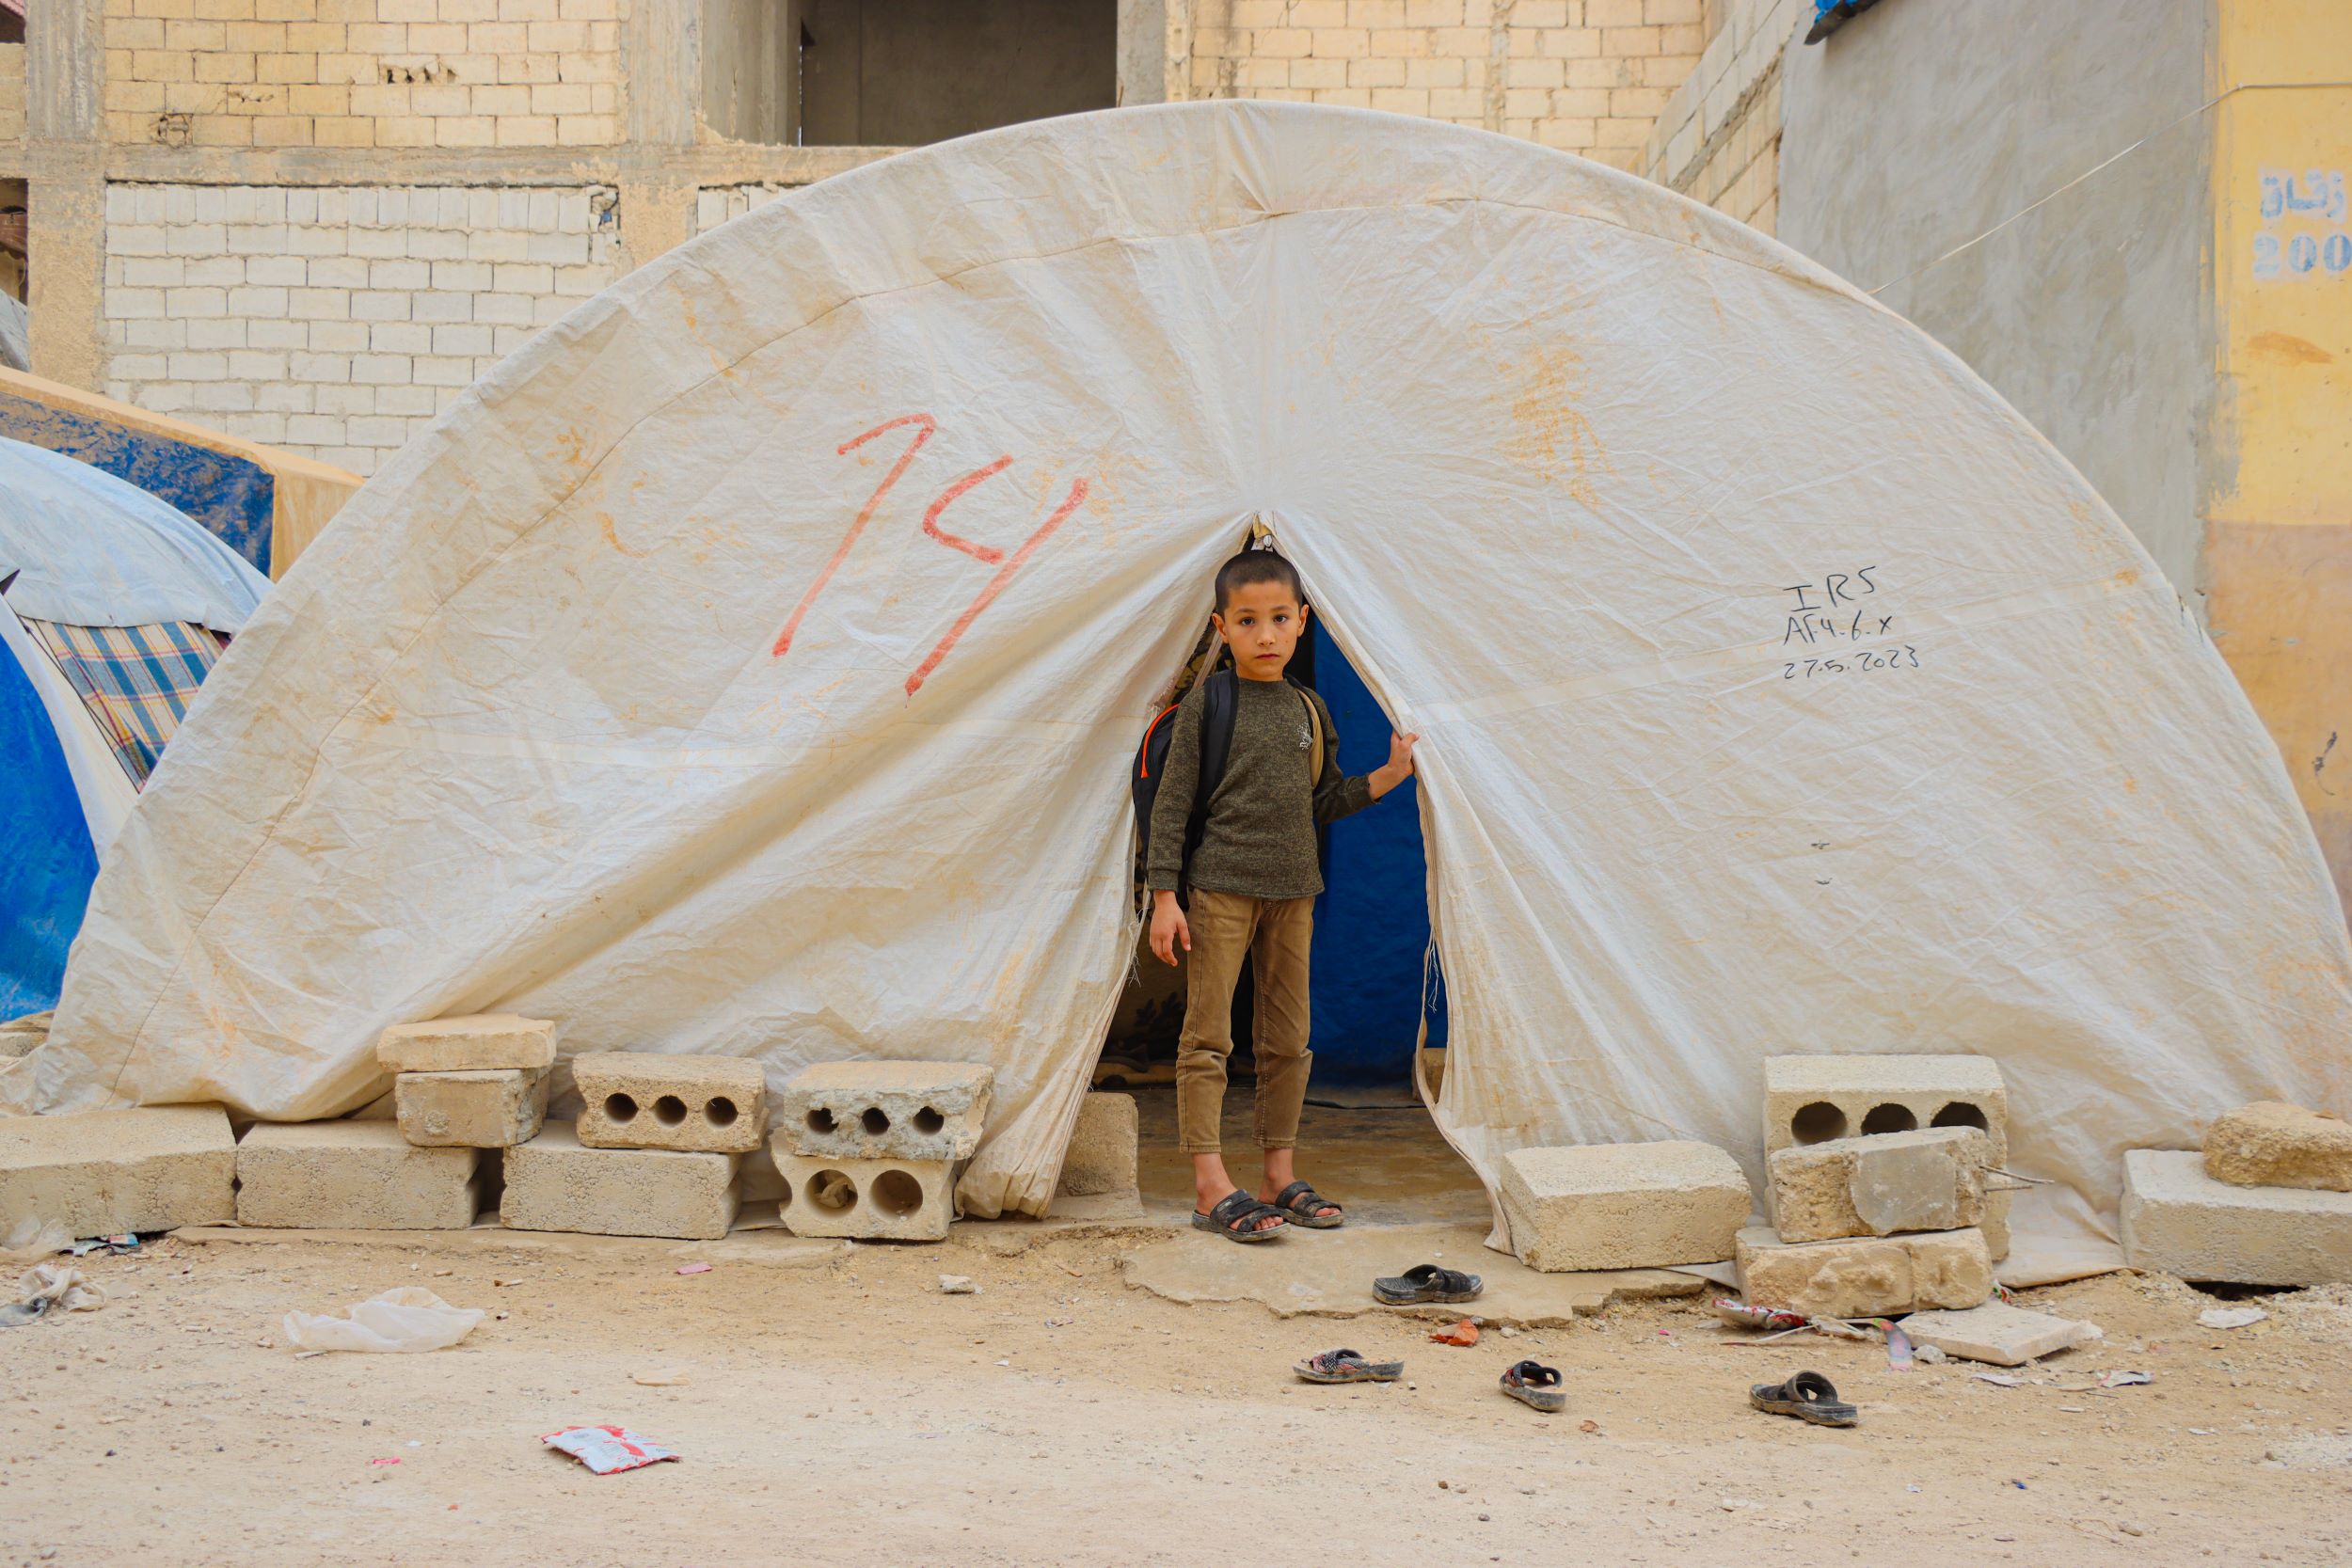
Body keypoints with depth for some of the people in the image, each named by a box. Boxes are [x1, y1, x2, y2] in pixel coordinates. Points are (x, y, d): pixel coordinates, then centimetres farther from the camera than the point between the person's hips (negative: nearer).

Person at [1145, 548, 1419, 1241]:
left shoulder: (1310, 709, 10)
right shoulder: (1206, 703, -5)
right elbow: (1172, 802, -6)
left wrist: (1382, 779, 3)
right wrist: (1165, 896, -11)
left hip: (1292, 890, 5)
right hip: (1220, 885, -5)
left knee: (1287, 1038, 9)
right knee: (1207, 1034, -4)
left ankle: (1280, 1177, 19)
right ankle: (1211, 1185, 1)